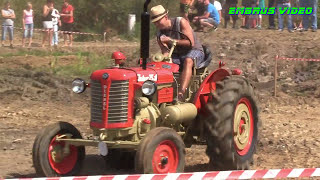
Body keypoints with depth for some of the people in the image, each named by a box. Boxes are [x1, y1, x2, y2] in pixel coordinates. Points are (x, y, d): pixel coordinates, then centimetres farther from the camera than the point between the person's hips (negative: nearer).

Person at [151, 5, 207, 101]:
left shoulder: (181, 22, -15)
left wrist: (170, 40, -24)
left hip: (194, 51, -5)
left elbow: (191, 42, -20)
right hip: (176, 55, 6)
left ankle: (181, 94, -52)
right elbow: (165, 53, -10)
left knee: (187, 61, -38)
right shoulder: (160, 34, -2)